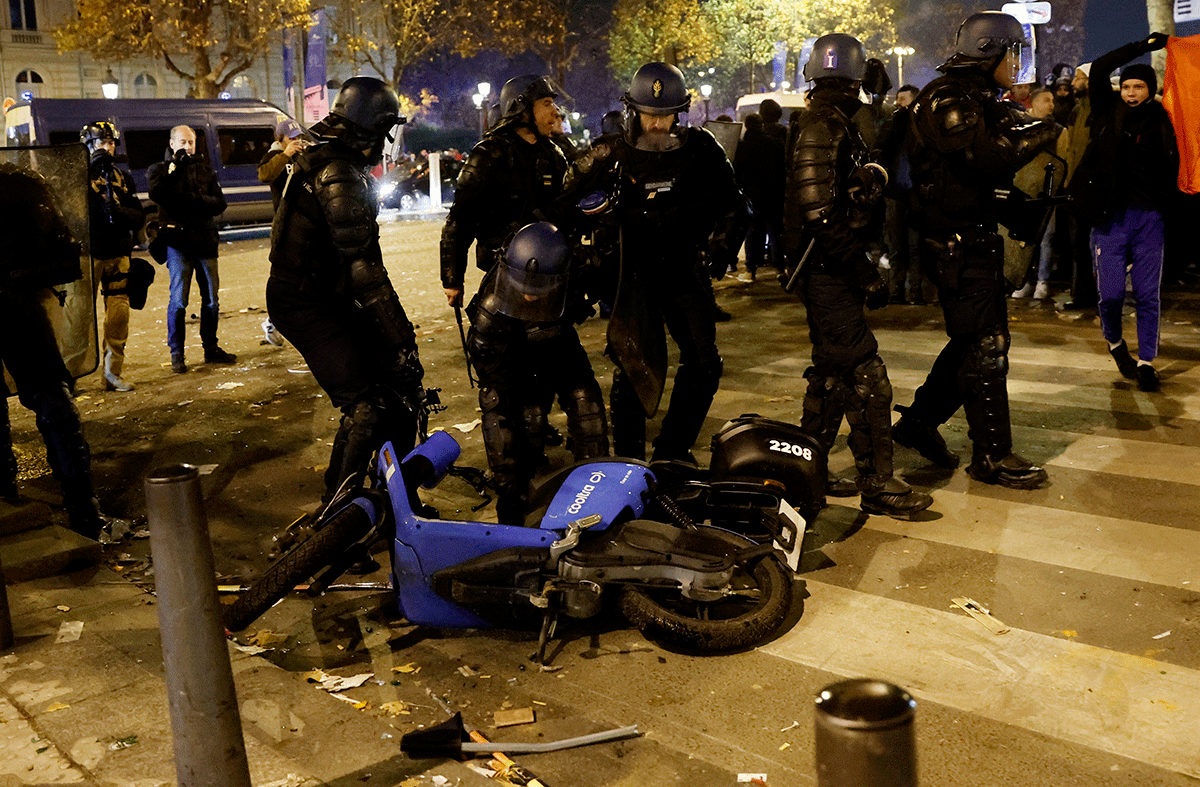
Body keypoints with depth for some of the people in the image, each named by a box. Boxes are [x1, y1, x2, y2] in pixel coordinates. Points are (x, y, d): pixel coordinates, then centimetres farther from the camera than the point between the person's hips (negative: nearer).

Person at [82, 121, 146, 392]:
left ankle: (113, 372, 14)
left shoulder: (123, 178, 15)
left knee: (119, 315, 4)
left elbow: (140, 216, 9)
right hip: (88, 254, -4)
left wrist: (120, 211, -14)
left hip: (118, 254, 5)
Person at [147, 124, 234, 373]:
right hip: (178, 242, -3)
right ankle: (176, 354, -1)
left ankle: (211, 348, 18)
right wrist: (174, 167, -13)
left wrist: (197, 199, -13)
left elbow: (220, 203, 4)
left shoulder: (204, 168, 15)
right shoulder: (160, 170, 8)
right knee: (178, 300, -8)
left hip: (205, 240, 3)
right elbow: (157, 195, -14)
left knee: (211, 299, 6)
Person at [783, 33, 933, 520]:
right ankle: (877, 485, -2)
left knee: (833, 373, 17)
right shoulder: (824, 129, -17)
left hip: (828, 272, 11)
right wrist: (865, 271, -22)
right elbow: (820, 214, -26)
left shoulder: (833, 126, 16)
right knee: (866, 375, -8)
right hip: (827, 270, -11)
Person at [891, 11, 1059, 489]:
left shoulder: (977, 99, 18)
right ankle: (992, 455, 3)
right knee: (985, 346, -6)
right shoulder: (947, 99, -14)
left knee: (974, 341, 16)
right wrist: (1043, 132, -15)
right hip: (957, 242, -10)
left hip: (976, 238, 10)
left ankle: (918, 421, 26)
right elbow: (987, 156, -28)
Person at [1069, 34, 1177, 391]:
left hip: (1148, 218, 1)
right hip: (1110, 217, -1)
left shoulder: (1161, 124, 4)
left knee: (1148, 295, 2)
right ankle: (1115, 342, 28)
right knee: (1110, 293, -1)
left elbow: (1172, 172, 6)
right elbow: (1098, 69, -7)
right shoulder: (1109, 114, 2)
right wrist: (1142, 46, -4)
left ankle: (1146, 361, 13)